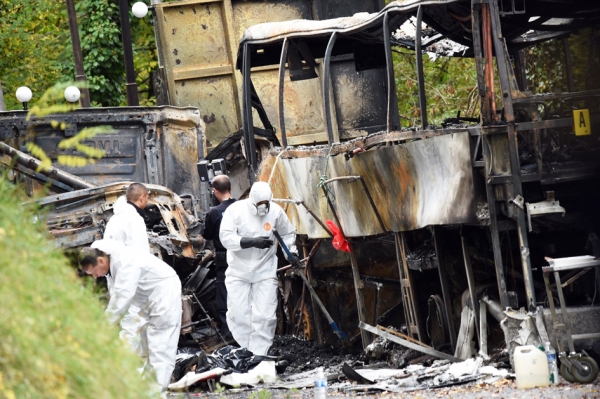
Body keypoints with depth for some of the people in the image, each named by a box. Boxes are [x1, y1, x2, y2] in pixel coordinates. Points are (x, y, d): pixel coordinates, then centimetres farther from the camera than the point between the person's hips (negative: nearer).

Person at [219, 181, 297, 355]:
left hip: (265, 271, 1)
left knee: (264, 316, -6)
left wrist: (291, 253, 2)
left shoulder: (276, 211, -4)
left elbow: (287, 233, 14)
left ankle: (259, 356, -2)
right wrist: (252, 242, -29)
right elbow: (226, 238, -19)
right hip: (239, 271, -1)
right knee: (238, 314, -2)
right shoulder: (235, 210, -11)